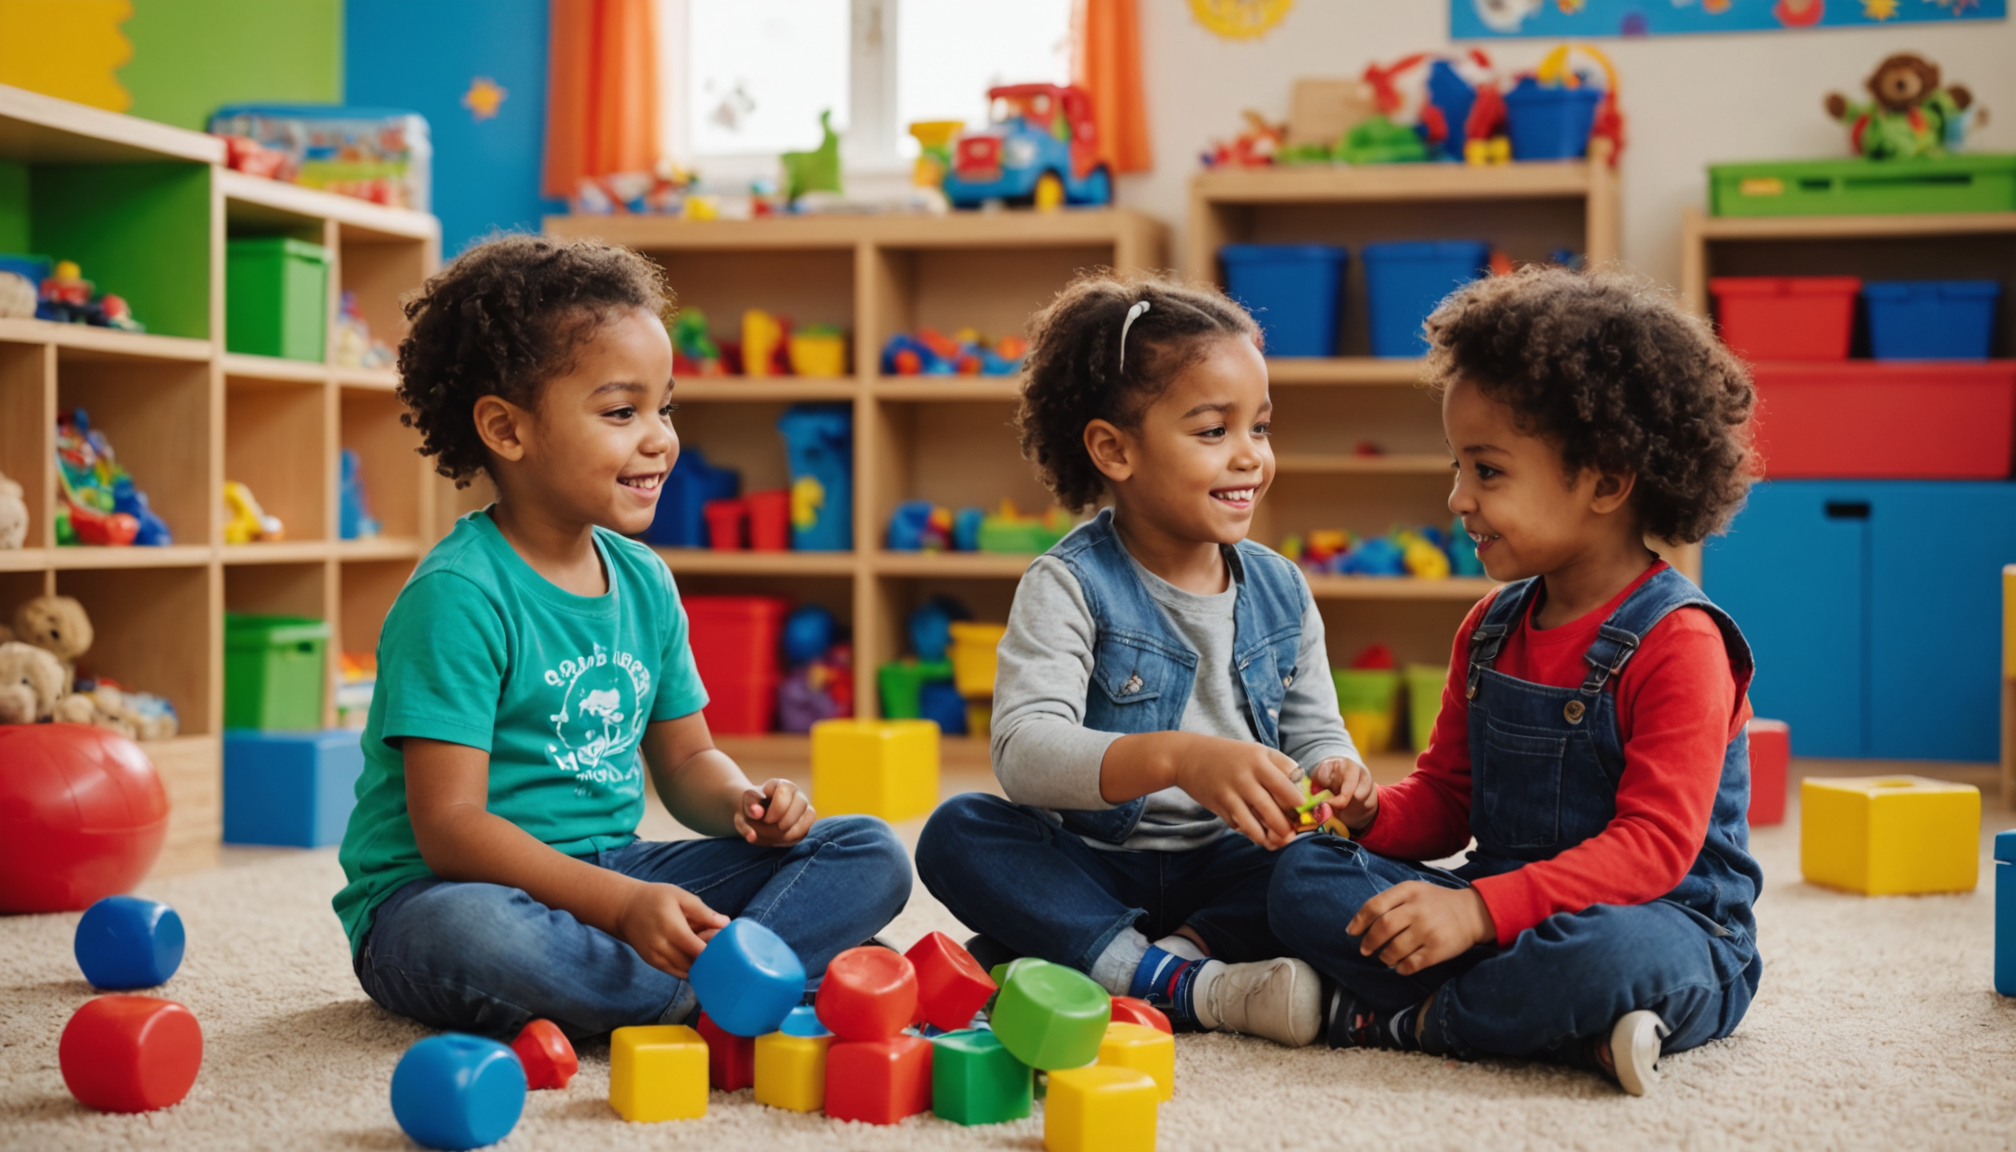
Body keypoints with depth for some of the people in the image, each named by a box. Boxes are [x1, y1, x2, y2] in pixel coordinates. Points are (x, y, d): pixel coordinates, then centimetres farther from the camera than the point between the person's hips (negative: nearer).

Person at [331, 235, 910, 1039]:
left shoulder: (645, 583, 8)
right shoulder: (458, 596, -16)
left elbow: (684, 760, 18)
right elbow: (449, 828, -22)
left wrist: (741, 804, -7)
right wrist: (622, 905, -32)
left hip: (613, 873, 7)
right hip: (439, 891, -7)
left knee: (868, 856, -3)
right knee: (470, 934, -44)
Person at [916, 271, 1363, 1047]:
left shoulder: (1279, 589, 6)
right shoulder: (1069, 587, -11)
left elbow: (1317, 731, 9)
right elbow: (1023, 750, -25)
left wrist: (1335, 780, -19)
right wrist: (1177, 759, -42)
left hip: (1228, 867, 3)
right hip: (1093, 871, -2)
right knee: (958, 833, -29)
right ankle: (1192, 987, -36)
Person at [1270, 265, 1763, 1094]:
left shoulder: (1677, 645, -15)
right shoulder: (1490, 630, 11)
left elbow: (1653, 845, -22)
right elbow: (1447, 796, 18)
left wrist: (1482, 909, -32)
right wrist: (1374, 814, -6)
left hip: (1662, 925, -7)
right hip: (1508, 914, 7)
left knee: (1605, 954, -43)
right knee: (1304, 877, -10)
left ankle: (1393, 1019, -17)